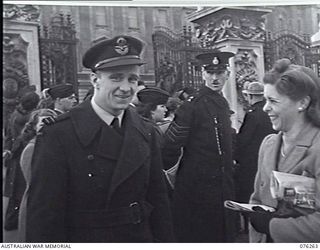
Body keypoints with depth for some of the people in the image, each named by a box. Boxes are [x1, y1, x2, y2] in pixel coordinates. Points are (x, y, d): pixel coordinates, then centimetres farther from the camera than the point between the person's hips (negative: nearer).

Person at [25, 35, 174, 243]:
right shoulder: (59, 135, -17)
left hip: (142, 239, 5)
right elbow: (44, 218, -16)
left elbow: (159, 201, 3)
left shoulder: (147, 134, -1)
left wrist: (165, 241, 0)